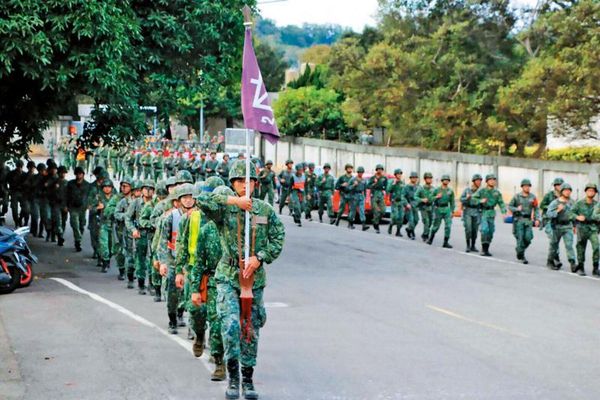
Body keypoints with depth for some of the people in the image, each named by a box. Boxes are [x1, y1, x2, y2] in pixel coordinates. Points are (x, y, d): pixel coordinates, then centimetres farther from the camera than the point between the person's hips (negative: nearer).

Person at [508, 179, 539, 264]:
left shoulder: (533, 197, 5)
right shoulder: (517, 196, 1)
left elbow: (536, 209, 7)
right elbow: (509, 206, 6)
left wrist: (537, 219, -3)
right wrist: (516, 209, -13)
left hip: (528, 220, 2)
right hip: (519, 220, -2)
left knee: (528, 238, -5)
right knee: (520, 238, -6)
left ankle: (519, 250, 22)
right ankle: (521, 256, 3)